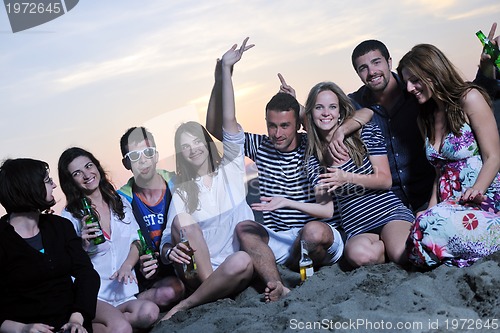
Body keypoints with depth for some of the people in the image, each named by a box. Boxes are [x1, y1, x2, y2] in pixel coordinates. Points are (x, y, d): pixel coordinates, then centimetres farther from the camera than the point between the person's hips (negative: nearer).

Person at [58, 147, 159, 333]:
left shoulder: (121, 203, 12)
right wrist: (83, 245, -19)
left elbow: (136, 242, 13)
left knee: (149, 312, -29)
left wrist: (127, 266, -6)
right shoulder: (70, 216, 0)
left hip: (123, 289, 5)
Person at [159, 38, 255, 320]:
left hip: (237, 272, 0)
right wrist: (170, 251, -24)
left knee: (242, 262, -37)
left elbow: (229, 121, -3)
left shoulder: (230, 169, 10)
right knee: (182, 220, -24)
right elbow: (167, 243, 2)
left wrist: (226, 69, -12)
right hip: (200, 272, 1)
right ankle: (206, 288, -21)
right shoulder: (182, 193, 10)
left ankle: (189, 303, -17)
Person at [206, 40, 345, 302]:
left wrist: (287, 202, -26)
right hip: (280, 241, 4)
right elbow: (215, 128, 1)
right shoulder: (261, 147, 6)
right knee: (244, 229, -23)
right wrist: (220, 82, -11)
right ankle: (280, 289, -37)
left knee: (314, 230, -37)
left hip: (321, 241, -4)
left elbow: (328, 210, -11)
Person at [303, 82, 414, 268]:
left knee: (404, 256, -33)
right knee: (358, 254, -36)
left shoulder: (367, 132, 2)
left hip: (389, 212, -1)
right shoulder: (313, 156, 7)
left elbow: (386, 181, -3)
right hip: (356, 229, 2)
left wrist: (347, 178, -17)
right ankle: (385, 245, -4)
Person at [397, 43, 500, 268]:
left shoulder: (469, 98, -2)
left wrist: (475, 191, -22)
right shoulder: (425, 119, 19)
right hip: (451, 204, 6)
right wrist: (431, 208, 4)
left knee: (434, 228, -33)